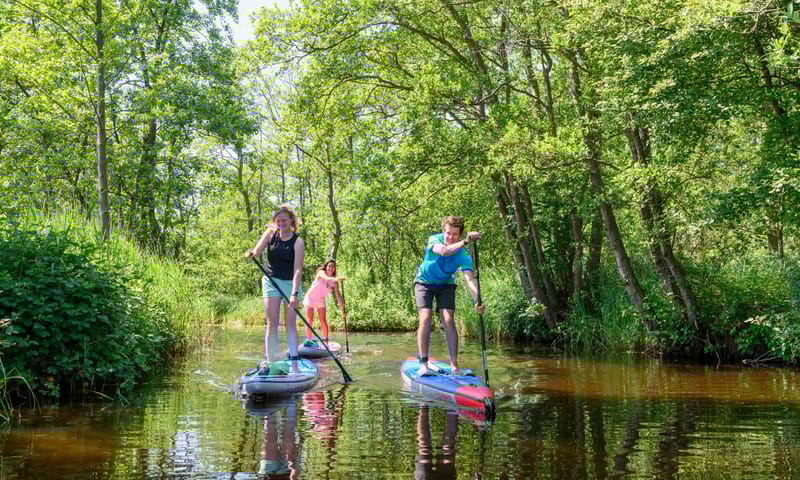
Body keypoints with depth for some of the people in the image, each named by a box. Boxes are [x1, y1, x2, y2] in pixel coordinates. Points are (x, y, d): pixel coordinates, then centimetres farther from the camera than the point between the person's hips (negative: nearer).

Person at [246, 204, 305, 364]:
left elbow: (297, 270, -19)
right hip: (272, 281, 2)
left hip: (291, 283, -2)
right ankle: (271, 361, -4)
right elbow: (257, 250, -11)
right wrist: (251, 253, -35)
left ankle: (294, 359, 2)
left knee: (291, 323, 0)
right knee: (272, 322, -4)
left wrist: (294, 293, -28)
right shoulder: (270, 233, -2)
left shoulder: (298, 242, -12)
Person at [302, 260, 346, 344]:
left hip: (321, 300, 4)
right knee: (310, 321, -7)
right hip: (310, 298, -4)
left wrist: (343, 309, -18)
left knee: (323, 321, -5)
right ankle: (309, 340, -2)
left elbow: (338, 295, -10)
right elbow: (326, 278, -46)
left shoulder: (334, 282, -11)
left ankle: (326, 341, -5)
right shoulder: (321, 272, -22)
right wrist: (336, 279, -67)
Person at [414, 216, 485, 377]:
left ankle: (454, 366, -10)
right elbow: (443, 251, -49)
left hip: (446, 285, 1)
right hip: (425, 283, -1)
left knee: (449, 321, -12)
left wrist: (477, 300, -53)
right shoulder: (434, 240, -25)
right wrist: (465, 242, -61)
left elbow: (469, 279, -36)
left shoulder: (463, 255, -24)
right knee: (425, 319, -15)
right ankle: (423, 364, -11)